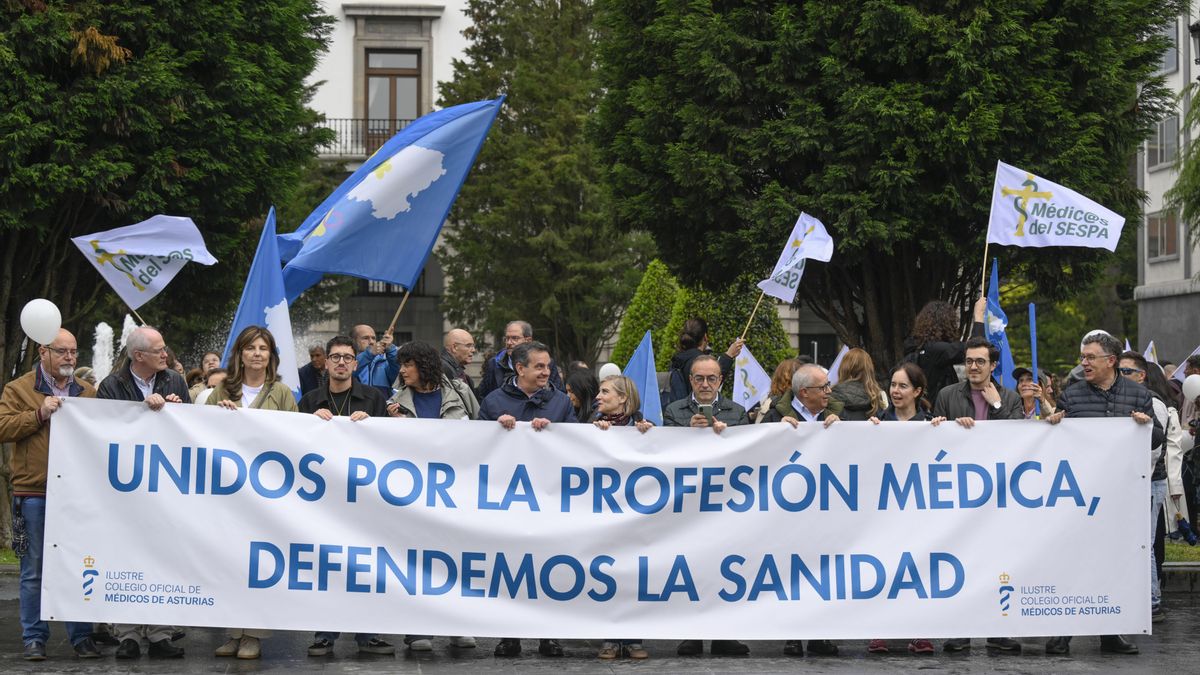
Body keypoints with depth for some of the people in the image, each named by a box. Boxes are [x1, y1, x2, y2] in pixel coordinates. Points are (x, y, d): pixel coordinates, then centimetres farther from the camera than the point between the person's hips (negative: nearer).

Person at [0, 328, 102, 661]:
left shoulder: (88, 392, 15)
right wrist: (39, 414, -14)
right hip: (34, 493, -3)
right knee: (34, 571, 3)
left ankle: (81, 636, 12)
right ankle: (34, 638, 10)